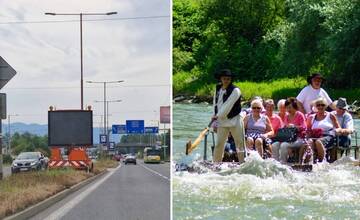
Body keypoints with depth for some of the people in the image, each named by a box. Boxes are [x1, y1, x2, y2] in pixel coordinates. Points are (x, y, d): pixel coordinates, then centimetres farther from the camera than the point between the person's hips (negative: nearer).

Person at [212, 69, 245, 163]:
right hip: (222, 121, 5)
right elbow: (216, 103, 11)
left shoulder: (235, 90, -11)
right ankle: (216, 164, 6)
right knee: (219, 144, 1)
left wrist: (218, 116, -14)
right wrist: (215, 115, 2)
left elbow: (228, 105, -16)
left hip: (235, 121, -5)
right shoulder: (218, 89, 9)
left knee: (240, 144, -2)